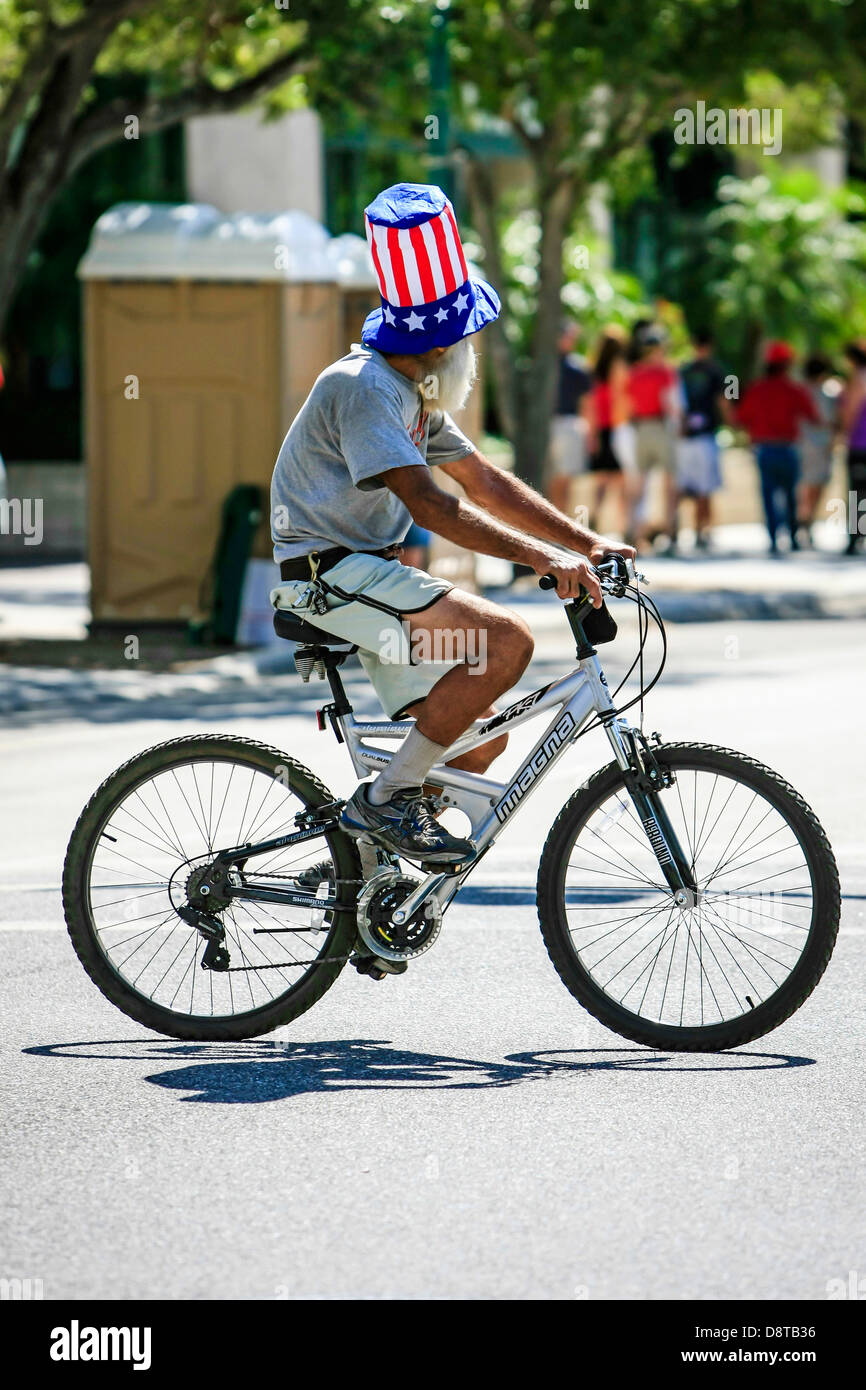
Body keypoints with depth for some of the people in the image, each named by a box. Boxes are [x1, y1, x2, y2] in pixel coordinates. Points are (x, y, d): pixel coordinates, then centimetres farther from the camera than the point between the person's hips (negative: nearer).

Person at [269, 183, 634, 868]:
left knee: (482, 740, 7)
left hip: (365, 572, 10)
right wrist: (541, 556, -30)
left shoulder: (411, 393, 14)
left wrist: (587, 543, 6)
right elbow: (429, 504, -26)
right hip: (331, 574, -10)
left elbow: (486, 482, 16)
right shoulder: (363, 386, -18)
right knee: (506, 640, -23)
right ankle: (387, 800, -17)